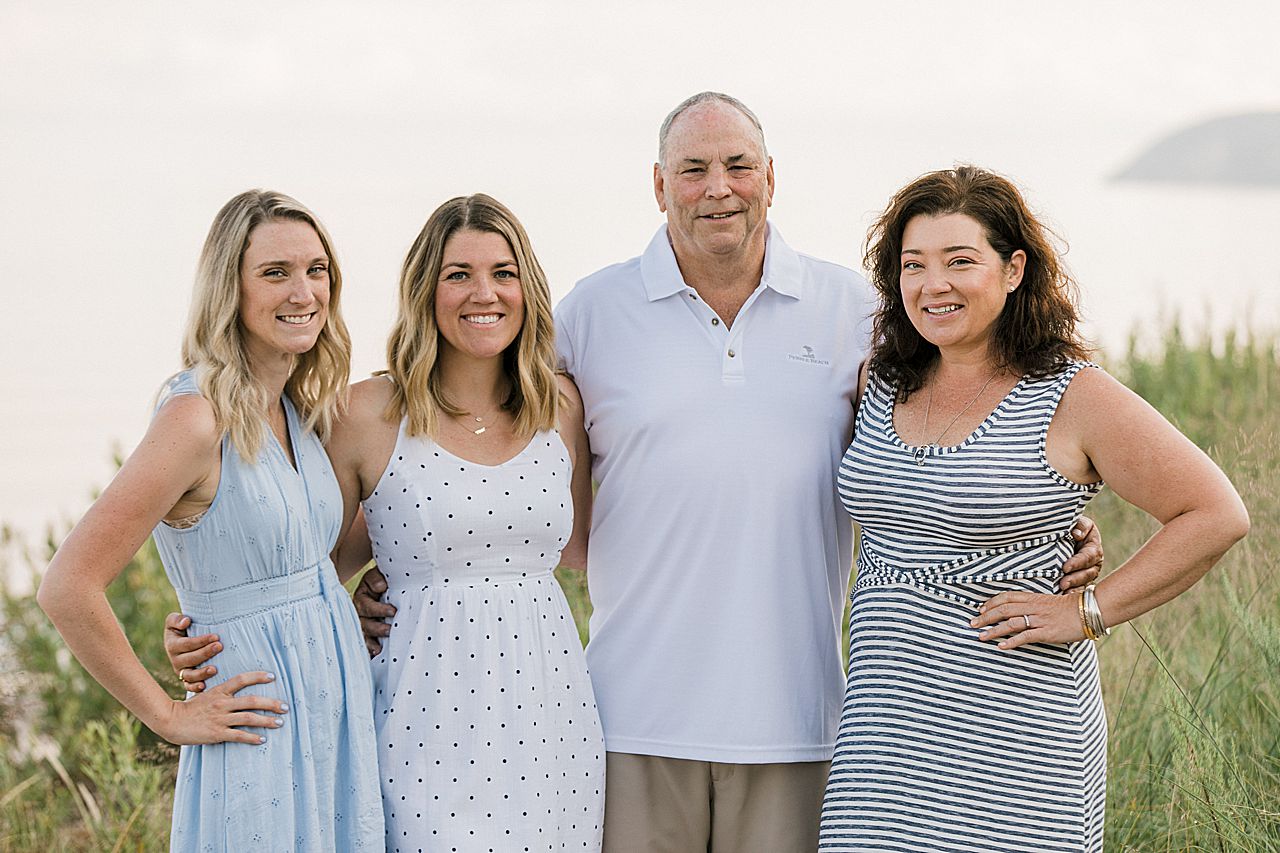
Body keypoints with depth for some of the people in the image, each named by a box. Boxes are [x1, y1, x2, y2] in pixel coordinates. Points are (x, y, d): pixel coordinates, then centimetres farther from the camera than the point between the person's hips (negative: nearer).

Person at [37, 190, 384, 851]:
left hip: (343, 724, 8)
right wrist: (169, 716, -14)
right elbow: (67, 588, -23)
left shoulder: (299, 411, 6)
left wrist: (347, 605, 8)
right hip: (260, 745, -8)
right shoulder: (199, 418, -18)